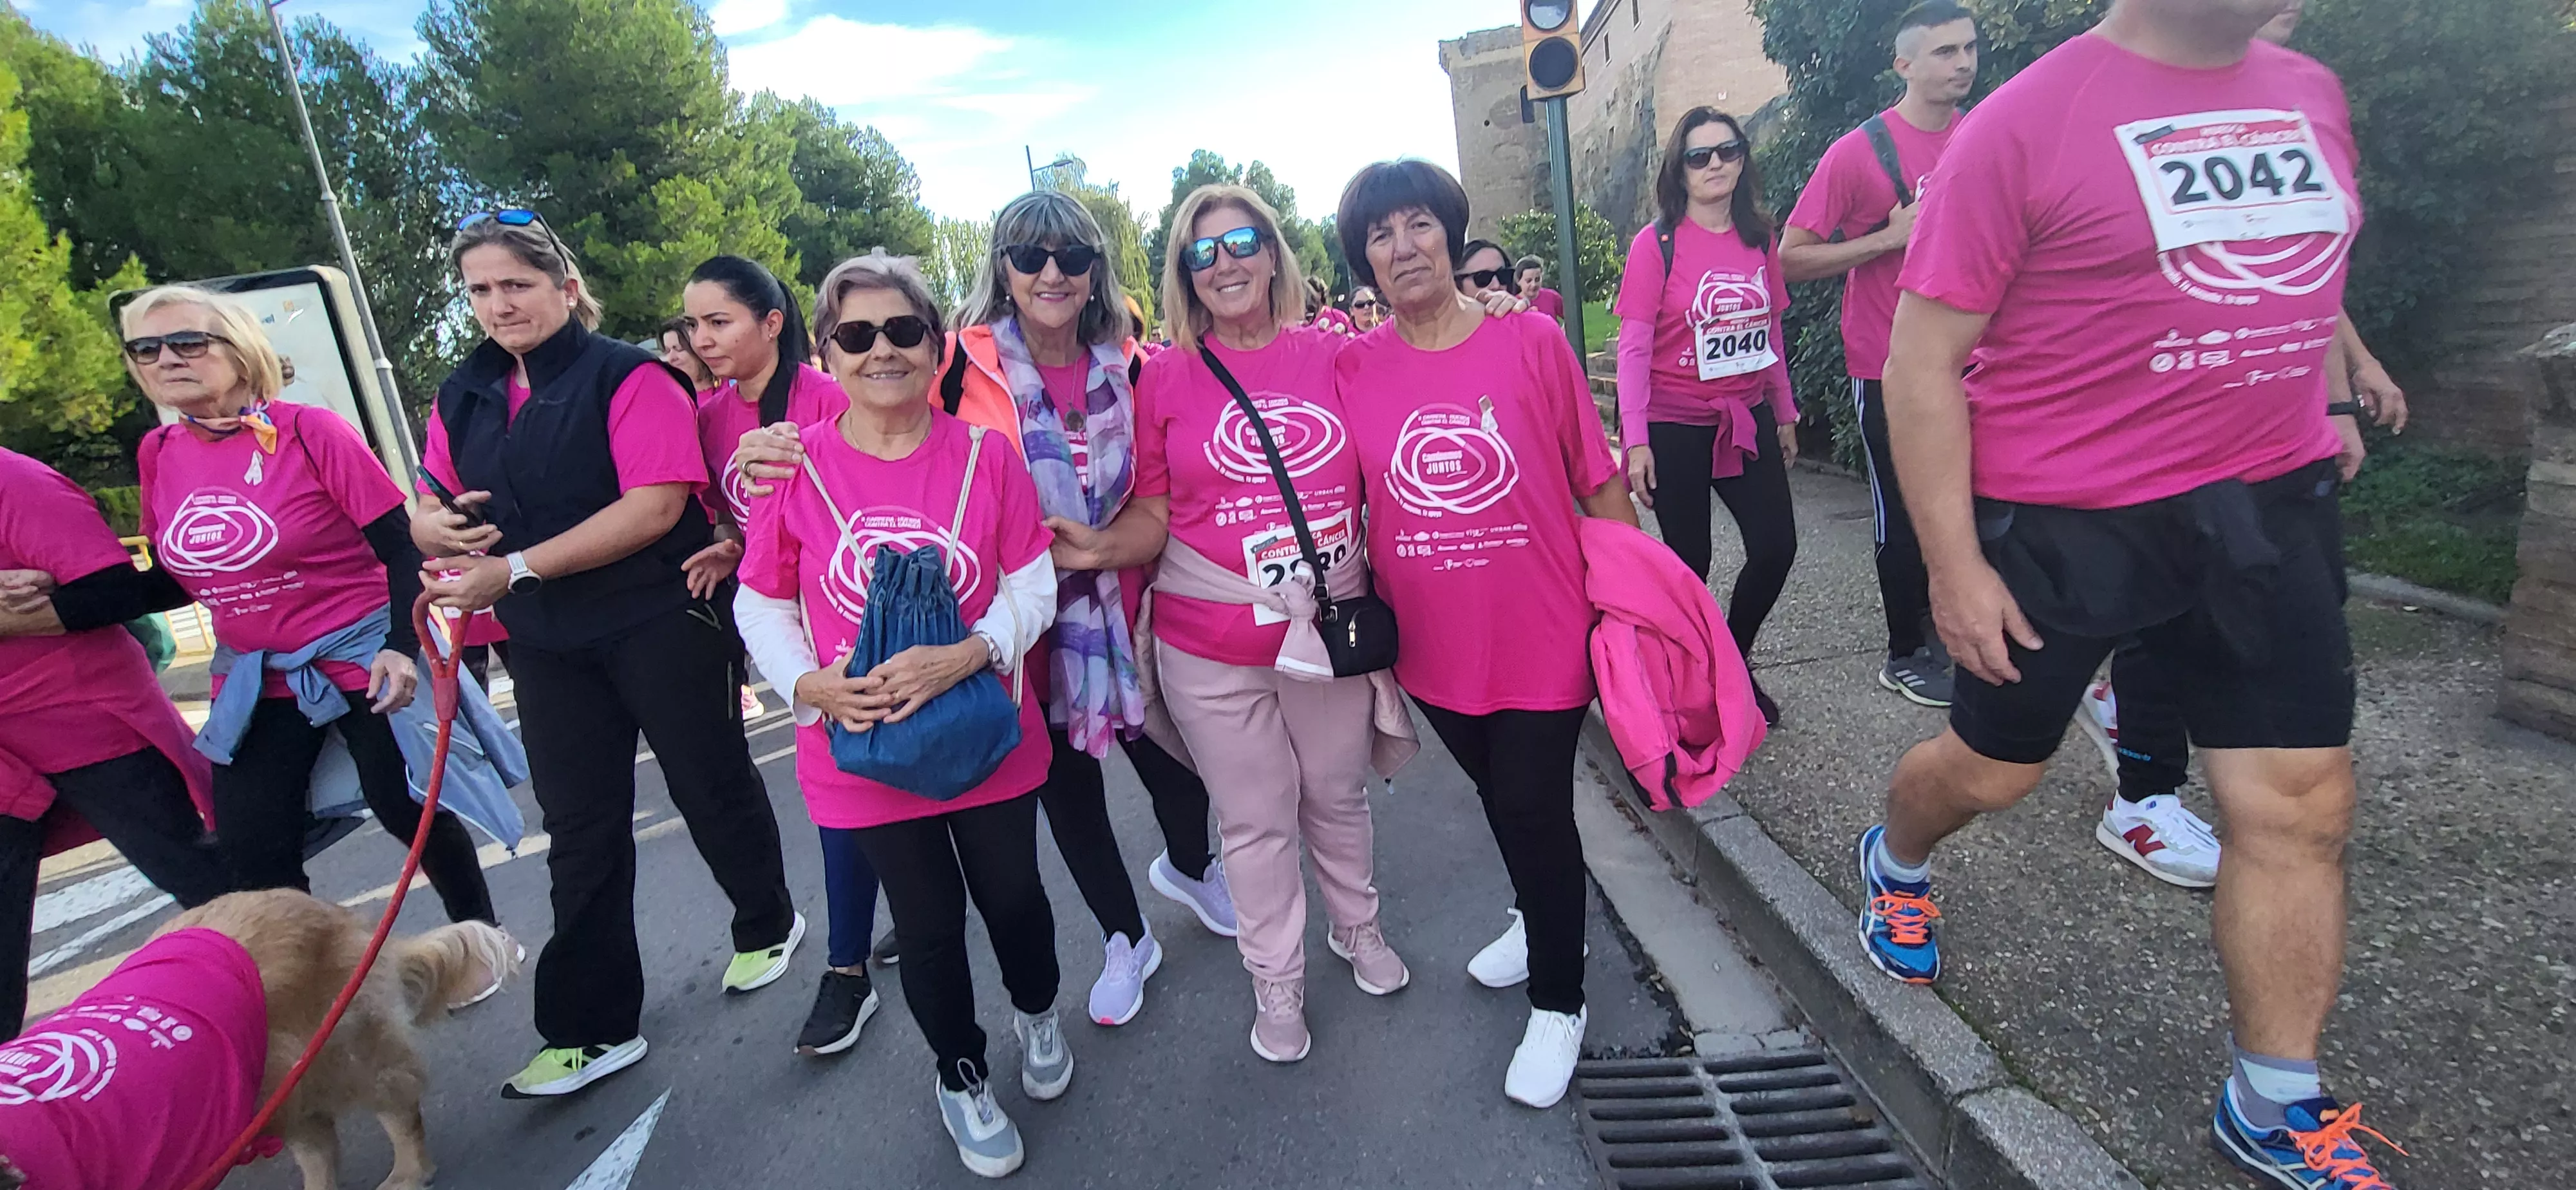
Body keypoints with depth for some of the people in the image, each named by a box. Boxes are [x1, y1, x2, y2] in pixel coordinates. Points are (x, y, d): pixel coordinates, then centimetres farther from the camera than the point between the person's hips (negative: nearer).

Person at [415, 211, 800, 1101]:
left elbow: (656, 504, -22)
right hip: (547, 643, 6)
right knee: (579, 827, 10)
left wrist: (515, 570, -22)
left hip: (660, 620, -6)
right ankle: (592, 1028, 22)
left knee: (711, 785, 8)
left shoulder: (628, 376, -10)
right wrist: (439, 528, -10)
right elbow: (428, 511, 15)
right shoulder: (464, 398, 11)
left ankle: (769, 925, 35)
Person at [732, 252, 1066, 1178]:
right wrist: (808, 684, -16)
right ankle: (961, 1076, 42)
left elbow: (1034, 586, -4)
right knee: (929, 927, 13)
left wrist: (971, 651, -22)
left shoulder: (984, 456, -6)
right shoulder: (795, 467, -7)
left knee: (1013, 897, 16)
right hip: (863, 751, 0)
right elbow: (763, 606, 2)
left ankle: (1037, 1012, 50)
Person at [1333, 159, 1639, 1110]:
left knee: (1535, 808, 5)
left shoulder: (1531, 342, -8)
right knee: (1499, 798, 22)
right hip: (1434, 644, 3)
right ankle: (1540, 916, 53)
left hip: (1542, 632, -2)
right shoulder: (1351, 371, -4)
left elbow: (1598, 482, -3)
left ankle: (1558, 1003, 30)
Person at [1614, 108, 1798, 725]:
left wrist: (1785, 413, 16)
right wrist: (1635, 441, -19)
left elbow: (1770, 332, 13)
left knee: (1776, 546, 3)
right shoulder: (1657, 243, -9)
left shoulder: (1758, 238, 6)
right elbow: (1633, 347, -13)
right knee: (1690, 560, 1)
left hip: (1746, 418, 5)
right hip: (1674, 425, -5)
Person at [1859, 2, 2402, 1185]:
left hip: (2267, 511, 6)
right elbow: (1923, 361, -15)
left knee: (2303, 803, 6)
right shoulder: (2024, 122, -13)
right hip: (2061, 528, -6)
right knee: (1992, 768, 11)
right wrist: (1952, 563, -17)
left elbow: (2298, 277, 23)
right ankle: (1895, 861, 45)